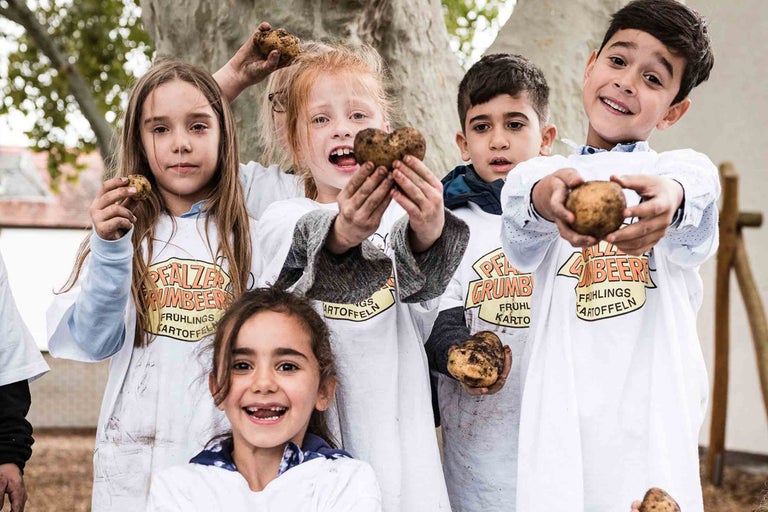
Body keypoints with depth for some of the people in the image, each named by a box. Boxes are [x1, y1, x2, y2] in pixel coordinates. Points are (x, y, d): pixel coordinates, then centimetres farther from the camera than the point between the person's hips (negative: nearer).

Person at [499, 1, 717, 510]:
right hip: (561, 405, 1)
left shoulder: (686, 167, 9)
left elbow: (700, 193, -16)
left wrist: (671, 201, -41)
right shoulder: (540, 173, 12)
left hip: (652, 405, -1)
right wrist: (546, 198, -37)